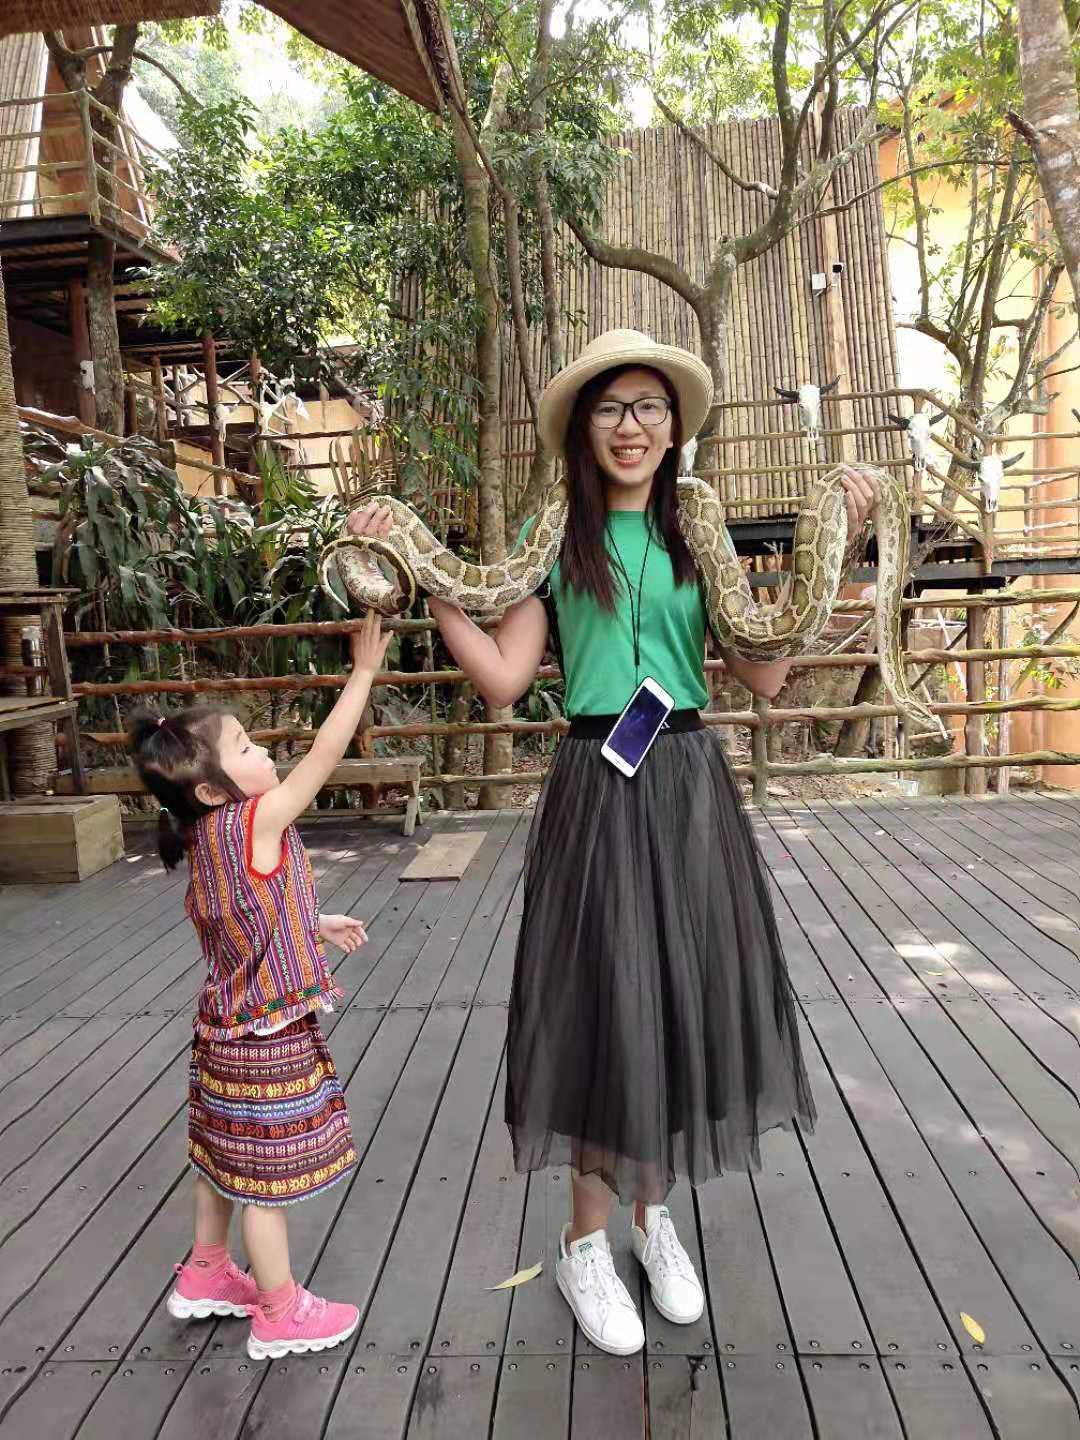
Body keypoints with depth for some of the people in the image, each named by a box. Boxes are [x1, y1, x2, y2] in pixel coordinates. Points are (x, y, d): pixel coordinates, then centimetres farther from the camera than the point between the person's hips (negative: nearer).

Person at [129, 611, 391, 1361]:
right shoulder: (256, 822, -25)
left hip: (230, 1026, 9)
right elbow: (325, 753, -25)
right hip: (269, 1037, -9)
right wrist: (364, 671, -21)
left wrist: (315, 925, 14)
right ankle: (281, 1314, 24)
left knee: (228, 1157, 25)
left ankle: (206, 1275, 44)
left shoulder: (205, 837, 0)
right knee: (269, 1171, 7)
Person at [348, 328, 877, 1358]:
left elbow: (764, 676, -1)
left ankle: (651, 1210, 37)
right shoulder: (552, 538, 2)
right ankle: (585, 1241, 26)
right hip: (595, 791, -3)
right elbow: (502, 677, -8)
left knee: (685, 994, 11)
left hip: (690, 788, 3)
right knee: (603, 999, 3)